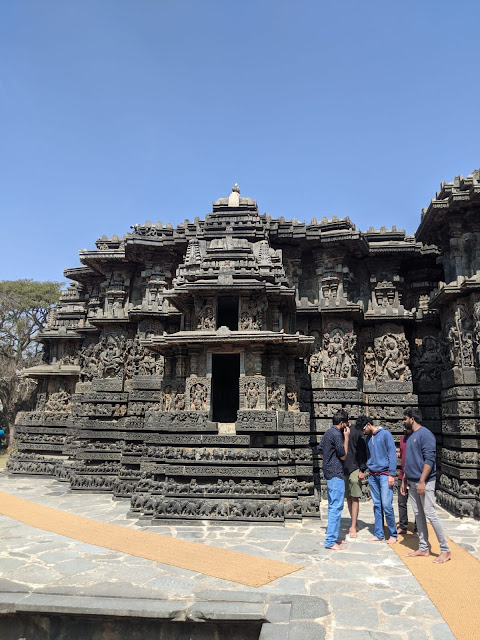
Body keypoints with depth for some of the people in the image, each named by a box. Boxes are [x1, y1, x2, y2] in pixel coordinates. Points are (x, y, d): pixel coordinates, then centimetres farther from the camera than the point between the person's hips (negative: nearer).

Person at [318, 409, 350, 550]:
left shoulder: (328, 433, 12)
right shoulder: (337, 435, -17)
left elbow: (320, 450, 18)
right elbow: (343, 455, -12)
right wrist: (346, 437, -9)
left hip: (329, 473, 10)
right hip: (336, 475, -10)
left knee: (332, 506, 16)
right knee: (336, 507, -6)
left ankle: (333, 537, 24)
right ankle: (330, 541, -3)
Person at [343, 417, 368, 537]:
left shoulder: (356, 432, -6)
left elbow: (362, 451, -5)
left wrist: (362, 470, -8)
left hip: (354, 469, -4)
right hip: (343, 469, 4)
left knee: (354, 498, -2)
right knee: (348, 497, 10)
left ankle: (353, 527, 3)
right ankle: (354, 523, 22)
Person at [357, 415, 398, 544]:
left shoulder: (385, 434, -6)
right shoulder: (368, 438, 13)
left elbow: (392, 454, -8)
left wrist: (391, 474, -12)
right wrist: (368, 470, 13)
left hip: (384, 474, -6)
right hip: (372, 475, 6)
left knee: (386, 505, -7)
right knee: (377, 506, 9)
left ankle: (393, 534, 8)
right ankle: (379, 534, 16)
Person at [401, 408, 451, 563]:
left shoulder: (425, 434, -12)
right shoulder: (410, 436, 14)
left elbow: (429, 459, -19)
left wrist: (422, 481, -22)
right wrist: (404, 481, 18)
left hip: (424, 482, -8)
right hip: (412, 482, 8)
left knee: (430, 514, -6)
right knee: (419, 515, 10)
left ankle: (445, 551, 5)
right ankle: (423, 548, 18)